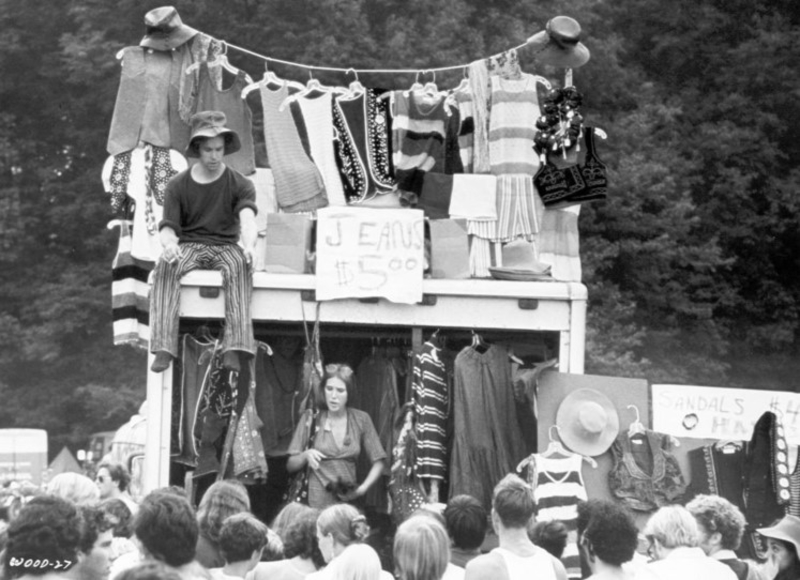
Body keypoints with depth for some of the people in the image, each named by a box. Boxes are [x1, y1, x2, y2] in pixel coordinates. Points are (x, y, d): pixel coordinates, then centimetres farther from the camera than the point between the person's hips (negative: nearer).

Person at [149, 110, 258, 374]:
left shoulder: (240, 184, 4)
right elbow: (168, 226, 0)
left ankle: (234, 348, -47)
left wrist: (249, 245, -37)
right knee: (165, 267, -33)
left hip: (225, 246, -1)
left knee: (239, 266, -36)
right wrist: (169, 243, -26)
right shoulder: (178, 185, 7)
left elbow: (247, 219, -14)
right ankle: (163, 347, -42)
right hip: (188, 245, 1)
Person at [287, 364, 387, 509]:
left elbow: (378, 463, 8)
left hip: (348, 501, 1)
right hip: (317, 502, -1)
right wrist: (305, 455, -15)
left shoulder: (361, 419, 4)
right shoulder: (311, 418, 2)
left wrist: (362, 488, -6)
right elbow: (290, 465, 5)